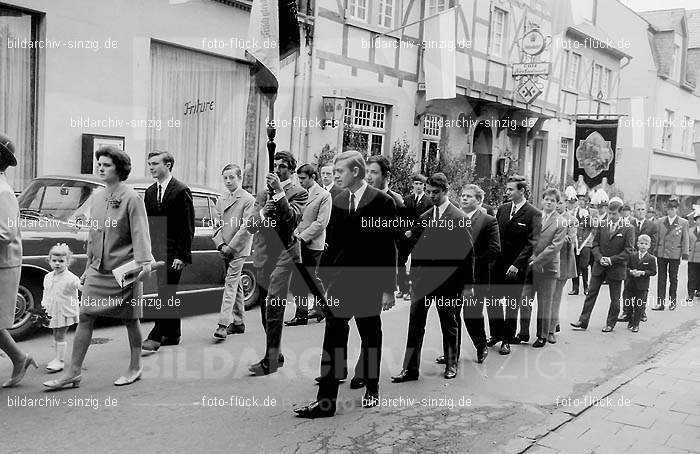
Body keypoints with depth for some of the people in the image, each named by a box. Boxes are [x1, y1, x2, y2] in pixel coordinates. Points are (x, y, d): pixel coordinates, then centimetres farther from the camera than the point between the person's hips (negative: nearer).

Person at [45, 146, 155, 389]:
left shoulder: (131, 199, -9)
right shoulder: (95, 198, 11)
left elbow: (140, 233, -14)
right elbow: (92, 235, 17)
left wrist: (144, 262, -27)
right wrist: (88, 268, 20)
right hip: (98, 270, 6)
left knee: (130, 320, 6)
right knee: (85, 317, 2)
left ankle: (135, 368, 22)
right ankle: (73, 372, 8)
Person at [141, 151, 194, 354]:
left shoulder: (181, 191, -8)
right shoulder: (150, 192, 13)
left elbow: (188, 227, -10)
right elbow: (147, 223, 16)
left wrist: (182, 255, -15)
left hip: (174, 253, -7)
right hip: (156, 251, 7)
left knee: (166, 293, -9)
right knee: (167, 293, 12)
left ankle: (155, 337, -7)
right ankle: (173, 334, 21)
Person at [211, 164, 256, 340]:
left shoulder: (248, 200, -7)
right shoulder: (220, 200, 13)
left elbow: (246, 228, -12)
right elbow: (217, 225, 11)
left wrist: (230, 247, -14)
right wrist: (220, 245, -4)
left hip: (239, 249, -6)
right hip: (225, 250, 6)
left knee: (230, 283, -13)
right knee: (236, 285, 13)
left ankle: (223, 324, -17)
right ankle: (238, 323, 20)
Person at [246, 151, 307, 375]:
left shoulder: (298, 193, 0)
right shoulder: (263, 193, 17)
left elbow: (293, 218, -17)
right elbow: (251, 227, 11)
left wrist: (279, 192, -20)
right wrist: (263, 212, -9)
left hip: (283, 253, -7)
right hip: (262, 254, 7)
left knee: (274, 306, -14)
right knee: (266, 308, 12)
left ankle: (270, 360, -10)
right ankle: (276, 353, 26)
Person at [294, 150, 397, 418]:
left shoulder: (381, 202, -6)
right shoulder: (337, 202, 9)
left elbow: (388, 248, -7)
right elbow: (330, 245, 12)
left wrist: (388, 289, -9)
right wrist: (324, 281, 7)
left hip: (369, 285, -3)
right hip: (339, 283, 3)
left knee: (371, 338, 13)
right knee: (333, 339, -3)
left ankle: (372, 390, 32)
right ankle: (326, 401, 0)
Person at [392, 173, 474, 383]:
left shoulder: (460, 218, -6)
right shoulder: (424, 217, 10)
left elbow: (468, 253, -6)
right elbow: (416, 247, 12)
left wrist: (468, 285, -7)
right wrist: (414, 272, 4)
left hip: (447, 281, -4)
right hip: (423, 279, 4)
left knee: (449, 325, 11)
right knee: (415, 324, 3)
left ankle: (451, 365, 28)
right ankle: (410, 369, 9)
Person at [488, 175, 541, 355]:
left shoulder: (533, 214, -7)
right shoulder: (502, 209, 9)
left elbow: (531, 243, -12)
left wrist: (517, 264, -19)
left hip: (515, 267, -5)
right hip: (497, 264, 5)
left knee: (512, 304, 6)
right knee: (493, 300, 8)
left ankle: (507, 340, 18)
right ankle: (496, 334, 25)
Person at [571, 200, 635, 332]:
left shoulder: (628, 229, -7)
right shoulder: (601, 226, 4)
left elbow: (629, 250, -10)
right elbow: (595, 244, 6)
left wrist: (611, 260, -16)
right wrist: (600, 258, -11)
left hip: (616, 268, -3)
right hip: (599, 266, 3)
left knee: (615, 298, 8)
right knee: (591, 293, 4)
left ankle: (610, 324, 22)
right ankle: (583, 321, 9)